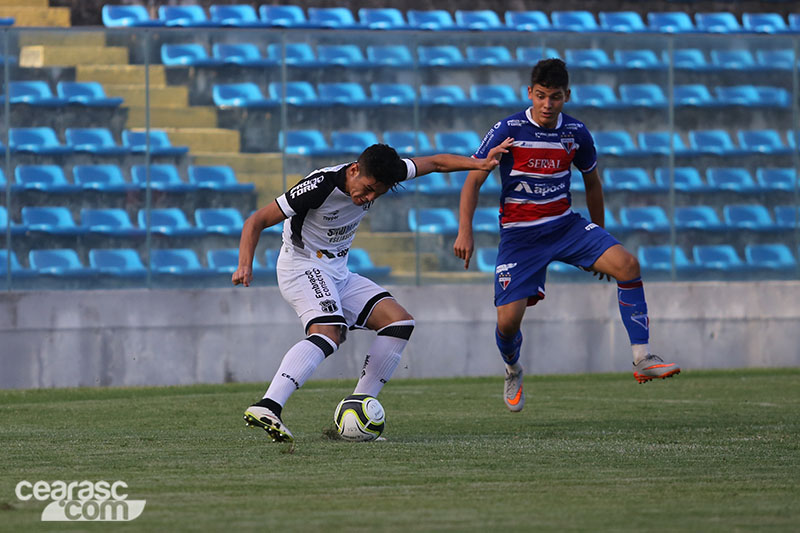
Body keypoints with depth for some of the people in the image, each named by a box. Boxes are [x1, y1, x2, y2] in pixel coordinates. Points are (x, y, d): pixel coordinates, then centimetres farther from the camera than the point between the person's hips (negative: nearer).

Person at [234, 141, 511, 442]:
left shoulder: (376, 176, -5)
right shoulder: (320, 186, -24)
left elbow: (434, 163, 10)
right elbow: (257, 221, -21)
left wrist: (479, 164, 0)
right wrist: (245, 265, -34)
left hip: (338, 273, 8)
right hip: (303, 268, -8)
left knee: (400, 322, -3)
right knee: (328, 335, -34)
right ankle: (266, 408, -50)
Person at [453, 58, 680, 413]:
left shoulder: (576, 133, -1)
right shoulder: (508, 131, -12)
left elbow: (592, 183, 15)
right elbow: (473, 180, -7)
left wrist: (599, 239, 20)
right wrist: (465, 231, -18)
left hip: (565, 224, 3)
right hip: (519, 234, -3)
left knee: (627, 264, -21)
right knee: (508, 320, -13)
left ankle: (642, 359, -18)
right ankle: (513, 371, 25)